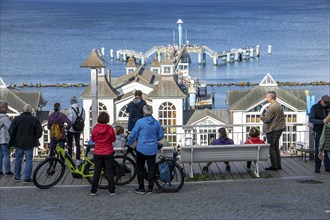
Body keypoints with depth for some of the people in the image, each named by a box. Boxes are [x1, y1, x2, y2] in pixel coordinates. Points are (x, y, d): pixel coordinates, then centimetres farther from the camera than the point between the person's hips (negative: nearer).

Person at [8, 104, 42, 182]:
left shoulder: (17, 118, -3)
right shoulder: (34, 120, -7)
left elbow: (10, 131, -3)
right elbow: (39, 131, -5)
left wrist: (13, 140, 11)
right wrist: (35, 139, 12)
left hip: (18, 143, 2)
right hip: (29, 144, -2)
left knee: (18, 159, 15)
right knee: (28, 160, 3)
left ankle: (17, 176, 21)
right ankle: (27, 178, 0)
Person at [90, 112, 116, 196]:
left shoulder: (95, 128, -10)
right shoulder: (110, 129, -13)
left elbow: (92, 139, 3)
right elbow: (113, 139, 0)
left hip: (97, 154, 1)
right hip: (108, 153, -1)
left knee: (96, 172, 9)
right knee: (110, 172, 6)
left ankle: (93, 191, 10)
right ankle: (112, 191, 5)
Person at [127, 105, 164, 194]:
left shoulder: (140, 122, -9)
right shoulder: (157, 123, 2)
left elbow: (133, 135, -5)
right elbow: (161, 136, 11)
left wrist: (128, 143, 12)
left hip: (142, 149, -3)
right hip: (153, 149, 3)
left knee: (140, 168, 8)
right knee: (151, 168, 8)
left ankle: (141, 188, 9)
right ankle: (150, 188, 9)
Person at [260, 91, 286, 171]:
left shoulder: (272, 107, -19)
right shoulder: (279, 106, 11)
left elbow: (267, 119, -22)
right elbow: (282, 117, 18)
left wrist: (261, 117, 0)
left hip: (272, 130, -9)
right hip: (279, 128, 9)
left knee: (271, 148, -2)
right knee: (276, 148, 16)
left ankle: (274, 165, -1)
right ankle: (278, 165, 18)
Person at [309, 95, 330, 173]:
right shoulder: (314, 107, -4)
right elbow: (311, 119, -14)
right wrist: (322, 121, -27)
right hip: (318, 132, -3)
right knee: (318, 150, -1)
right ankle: (317, 168, 3)